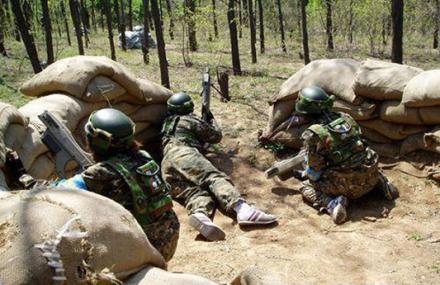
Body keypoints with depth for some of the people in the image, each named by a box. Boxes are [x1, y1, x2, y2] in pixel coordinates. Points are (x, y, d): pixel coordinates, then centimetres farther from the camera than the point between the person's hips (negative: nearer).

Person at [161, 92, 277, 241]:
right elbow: (216, 136, 26)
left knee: (194, 191, -17)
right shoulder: (191, 120, 17)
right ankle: (241, 208, -50)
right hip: (184, 155, -5)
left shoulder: (167, 123, 36)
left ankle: (199, 214, -54)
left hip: (165, 164, 5)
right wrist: (212, 120, 43)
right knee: (214, 178, -23)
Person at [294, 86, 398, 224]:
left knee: (306, 187, 11)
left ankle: (332, 204, -11)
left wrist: (305, 174, 17)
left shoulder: (312, 134, -13)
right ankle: (382, 184, 15)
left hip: (347, 185, -6)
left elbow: (314, 171, -8)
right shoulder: (346, 118, 5)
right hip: (370, 178, 6)